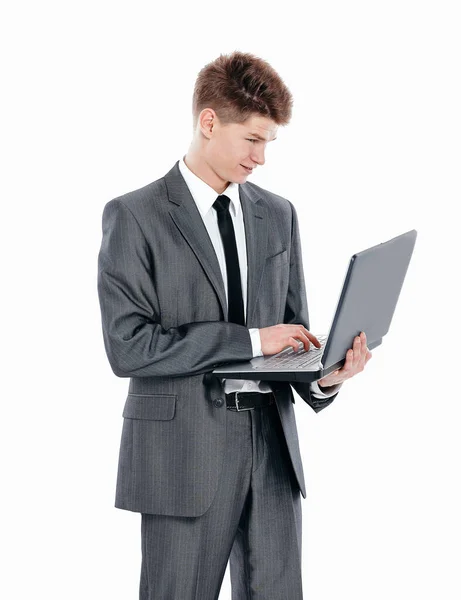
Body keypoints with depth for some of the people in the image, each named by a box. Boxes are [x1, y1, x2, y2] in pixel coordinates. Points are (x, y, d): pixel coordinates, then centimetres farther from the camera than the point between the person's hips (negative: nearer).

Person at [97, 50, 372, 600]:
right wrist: (248, 340, -15)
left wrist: (324, 375, -8)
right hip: (184, 447, -4)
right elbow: (128, 346, -13)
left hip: (272, 446, 5)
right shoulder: (134, 216, -4)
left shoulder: (279, 215, 12)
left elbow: (291, 332, 15)